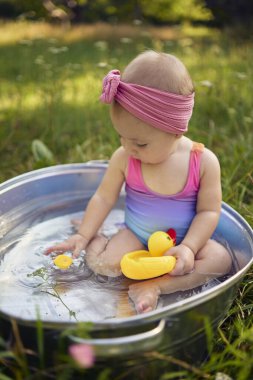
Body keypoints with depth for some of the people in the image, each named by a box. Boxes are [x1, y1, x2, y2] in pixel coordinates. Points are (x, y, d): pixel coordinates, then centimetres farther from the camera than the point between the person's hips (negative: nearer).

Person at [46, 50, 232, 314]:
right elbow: (104, 197, -3)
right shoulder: (123, 158, -13)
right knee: (104, 264, -26)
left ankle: (152, 287, -24)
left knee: (220, 258, -25)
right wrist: (83, 235, -7)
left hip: (184, 239, 1)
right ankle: (98, 241, 5)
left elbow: (208, 211, -12)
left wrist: (188, 248, -24)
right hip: (136, 235, 0)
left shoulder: (204, 161, -17)